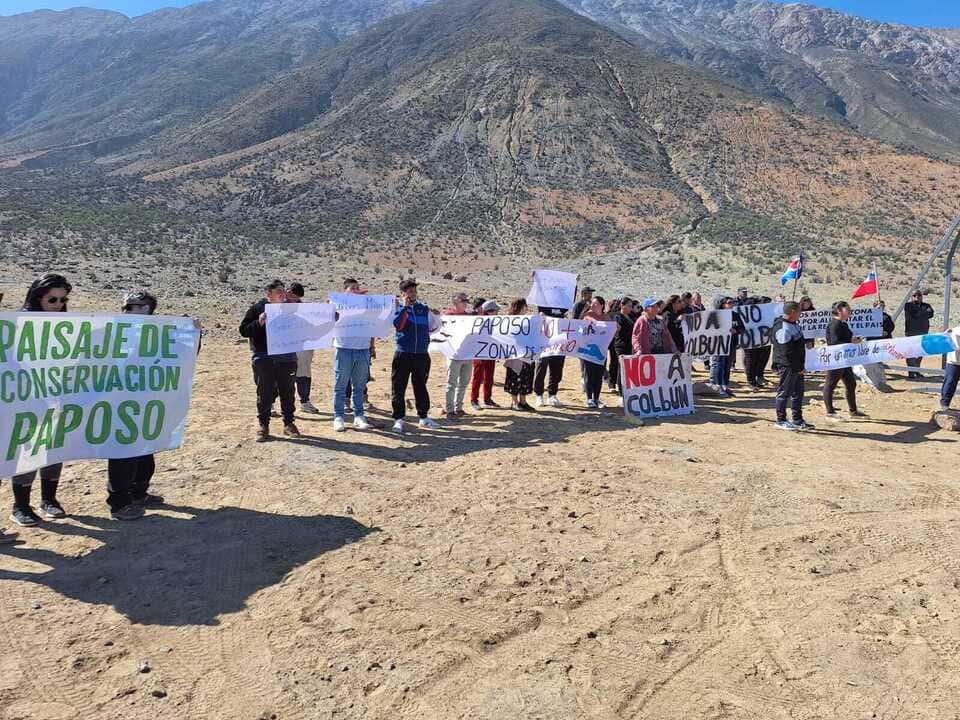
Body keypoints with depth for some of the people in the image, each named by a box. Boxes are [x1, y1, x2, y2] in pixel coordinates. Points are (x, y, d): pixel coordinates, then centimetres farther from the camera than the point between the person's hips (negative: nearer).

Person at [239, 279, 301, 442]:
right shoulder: (257, 308, 0)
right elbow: (243, 330, -4)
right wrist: (259, 322, -18)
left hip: (287, 358, 3)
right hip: (263, 360, -3)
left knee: (288, 393, 8)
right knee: (264, 394, 4)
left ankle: (288, 424, 21)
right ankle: (263, 426, 15)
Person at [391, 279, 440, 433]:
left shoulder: (424, 308, 9)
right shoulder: (398, 308, 0)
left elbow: (435, 324, 18)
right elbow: (397, 324, -19)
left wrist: (422, 333, 4)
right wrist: (404, 306, -15)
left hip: (422, 355, 3)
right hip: (403, 354, -3)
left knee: (421, 386, 12)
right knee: (398, 387, -1)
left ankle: (423, 417, 22)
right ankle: (399, 419, 7)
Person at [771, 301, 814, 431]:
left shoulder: (794, 324, 12)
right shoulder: (783, 329, -21)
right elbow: (787, 352, -23)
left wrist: (801, 366, 16)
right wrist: (798, 368, -18)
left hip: (797, 366, 10)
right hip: (787, 366, -10)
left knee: (798, 392, 15)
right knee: (784, 392, 0)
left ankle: (797, 420, 25)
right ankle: (781, 420, 10)